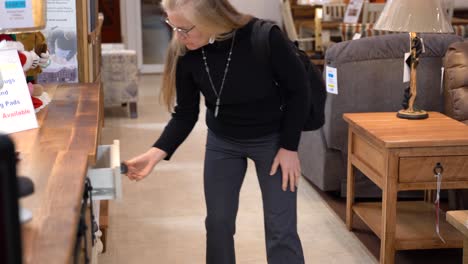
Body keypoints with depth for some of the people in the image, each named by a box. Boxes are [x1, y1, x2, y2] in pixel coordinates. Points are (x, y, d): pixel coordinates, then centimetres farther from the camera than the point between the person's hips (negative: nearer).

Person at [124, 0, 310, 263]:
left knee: (280, 228, -1)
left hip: (272, 139, -3)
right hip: (222, 141, 4)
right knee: (218, 222, 9)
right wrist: (156, 153, -22)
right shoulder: (184, 54, -19)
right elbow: (185, 114, -9)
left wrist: (289, 147, -15)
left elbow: (298, 90, -17)